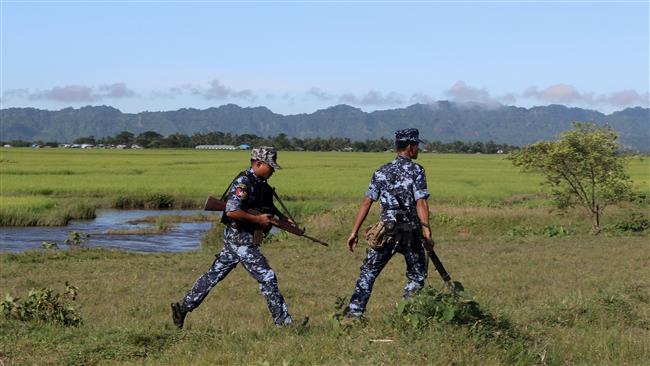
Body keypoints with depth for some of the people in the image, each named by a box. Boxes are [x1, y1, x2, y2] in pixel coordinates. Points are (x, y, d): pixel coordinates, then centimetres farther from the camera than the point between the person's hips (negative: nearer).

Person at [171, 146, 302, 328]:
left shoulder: (260, 184, 13)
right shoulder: (243, 182, -17)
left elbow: (268, 206, 28)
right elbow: (232, 211, -27)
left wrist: (284, 219, 12)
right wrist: (258, 219, -20)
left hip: (236, 237, 10)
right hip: (240, 237, -10)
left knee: (214, 274, 13)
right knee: (267, 278, -7)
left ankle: (183, 306, 19)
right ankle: (283, 321, -2)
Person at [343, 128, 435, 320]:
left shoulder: (381, 172, 8)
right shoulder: (416, 170, -4)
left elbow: (366, 203, 5)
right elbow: (421, 204, -13)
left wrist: (354, 232, 7)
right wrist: (427, 233, -13)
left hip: (386, 232, 3)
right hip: (411, 232, -3)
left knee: (368, 273, 7)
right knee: (417, 277, 13)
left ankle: (354, 312, -3)